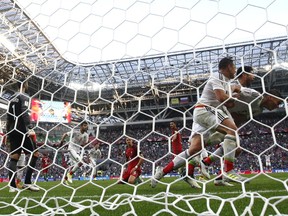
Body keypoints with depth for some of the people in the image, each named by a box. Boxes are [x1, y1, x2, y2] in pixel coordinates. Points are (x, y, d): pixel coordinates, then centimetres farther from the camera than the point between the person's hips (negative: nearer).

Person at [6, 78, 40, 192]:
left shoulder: (12, 98, 18)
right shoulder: (24, 97, -5)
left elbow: (9, 115, 20)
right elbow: (25, 113, -19)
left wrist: (8, 131, 26)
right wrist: (30, 128, -27)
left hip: (12, 130, 8)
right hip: (22, 130, -8)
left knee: (14, 157, 6)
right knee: (35, 154, -2)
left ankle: (12, 185, 3)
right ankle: (27, 182, -5)